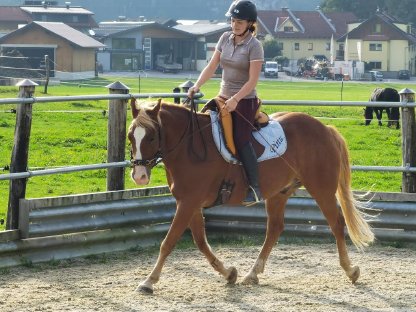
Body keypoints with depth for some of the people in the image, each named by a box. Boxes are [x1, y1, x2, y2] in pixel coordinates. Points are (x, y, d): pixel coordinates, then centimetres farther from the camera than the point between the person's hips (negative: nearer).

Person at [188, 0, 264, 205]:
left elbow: (252, 80, -16)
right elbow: (211, 67, 6)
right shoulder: (225, 38, 6)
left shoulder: (254, 46, -12)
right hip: (224, 97, 7)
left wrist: (235, 100, -25)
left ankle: (255, 188, -13)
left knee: (240, 140, -16)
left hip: (245, 101, -7)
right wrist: (197, 86, -7)